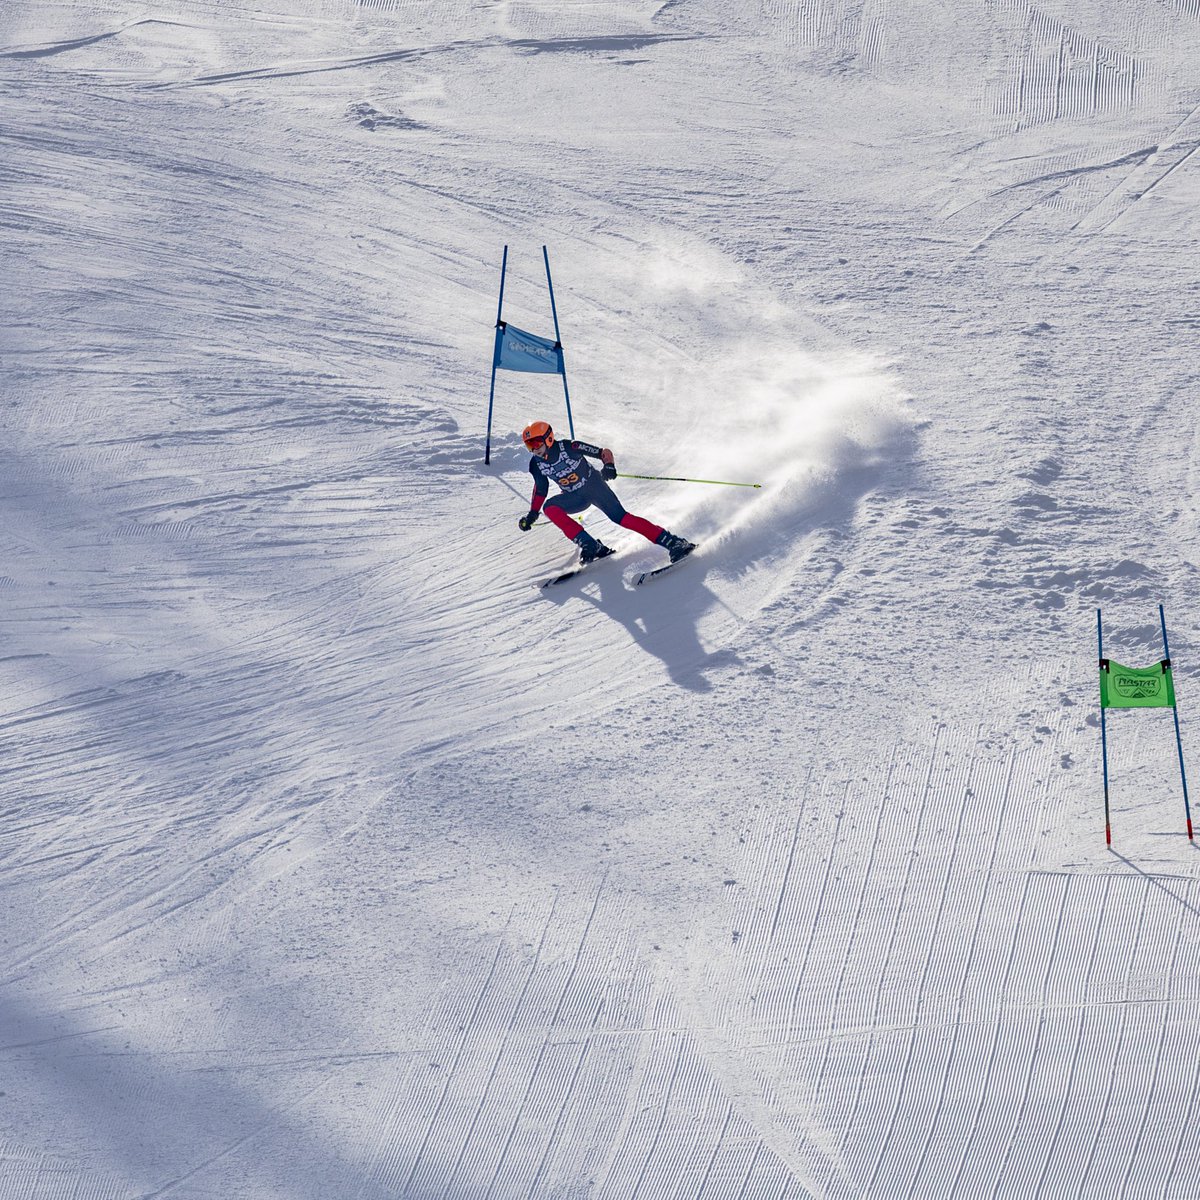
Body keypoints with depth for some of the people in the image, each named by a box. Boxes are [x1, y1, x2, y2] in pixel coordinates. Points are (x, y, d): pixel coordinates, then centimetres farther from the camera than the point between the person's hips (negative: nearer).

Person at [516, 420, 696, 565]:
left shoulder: (568, 448, -21)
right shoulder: (537, 465, -7)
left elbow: (604, 452, -14)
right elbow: (540, 488, 11)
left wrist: (609, 466, -33)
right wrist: (532, 514, 8)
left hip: (594, 485, -5)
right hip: (576, 497, 5)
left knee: (620, 518, -22)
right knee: (550, 508, -22)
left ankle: (673, 542, -23)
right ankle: (591, 547, -23)